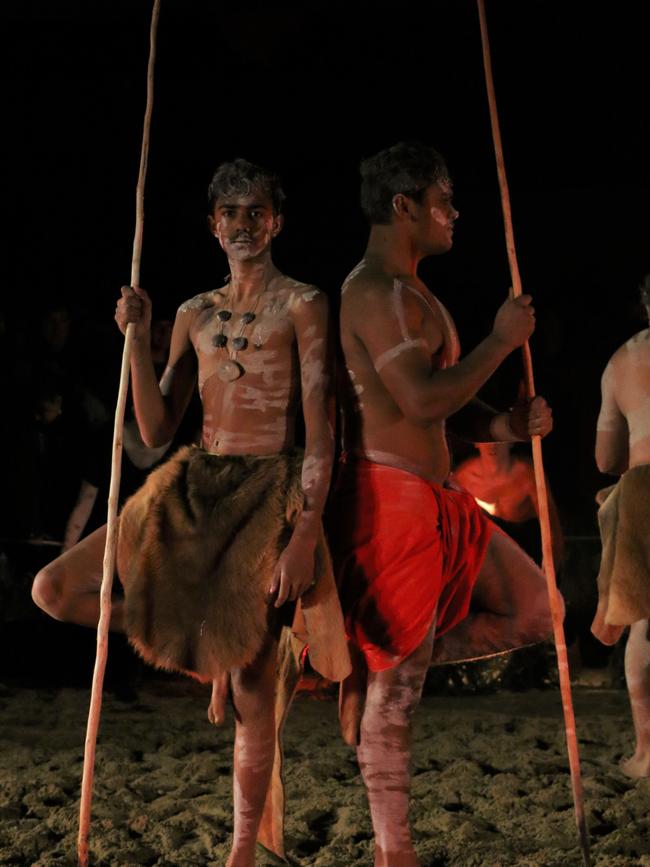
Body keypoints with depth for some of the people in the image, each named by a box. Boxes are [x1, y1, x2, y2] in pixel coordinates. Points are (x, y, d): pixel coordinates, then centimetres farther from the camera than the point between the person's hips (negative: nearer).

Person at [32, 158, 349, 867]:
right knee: (54, 590, -6)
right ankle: (197, 642, 12)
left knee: (250, 686, -5)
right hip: (194, 489, 6)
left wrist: (306, 534, -18)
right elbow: (156, 430, 9)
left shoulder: (302, 304, -2)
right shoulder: (195, 315, 14)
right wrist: (137, 338, -2)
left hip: (270, 494, -5)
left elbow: (321, 431, -9)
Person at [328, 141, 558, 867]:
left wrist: (507, 425, 0)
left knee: (534, 611, 16)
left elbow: (449, 406, 19)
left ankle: (371, 668, 15)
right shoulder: (376, 292, -14)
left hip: (437, 502, 10)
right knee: (395, 688, -3)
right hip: (392, 501, -10)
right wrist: (502, 339, -12)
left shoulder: (410, 293, 19)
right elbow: (423, 401, -24)